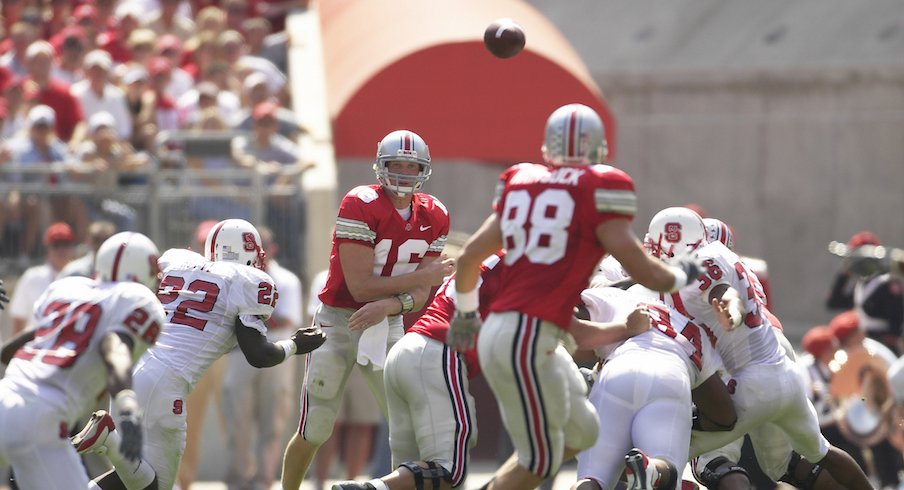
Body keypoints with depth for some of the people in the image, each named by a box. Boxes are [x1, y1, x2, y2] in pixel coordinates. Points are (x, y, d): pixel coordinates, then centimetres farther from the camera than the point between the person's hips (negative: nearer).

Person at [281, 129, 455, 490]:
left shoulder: (433, 217, -1)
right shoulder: (361, 206, -19)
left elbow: (420, 295, -4)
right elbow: (360, 286, -23)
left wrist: (388, 305, -26)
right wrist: (426, 274, -20)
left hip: (388, 327, 4)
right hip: (339, 323, -4)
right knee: (313, 433, 1)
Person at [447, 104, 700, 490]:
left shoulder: (521, 183, 13)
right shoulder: (598, 190, -7)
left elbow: (470, 257, 17)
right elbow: (643, 271, -7)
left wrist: (466, 312, 33)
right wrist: (680, 277, 14)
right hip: (526, 341, -8)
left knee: (580, 433, 21)